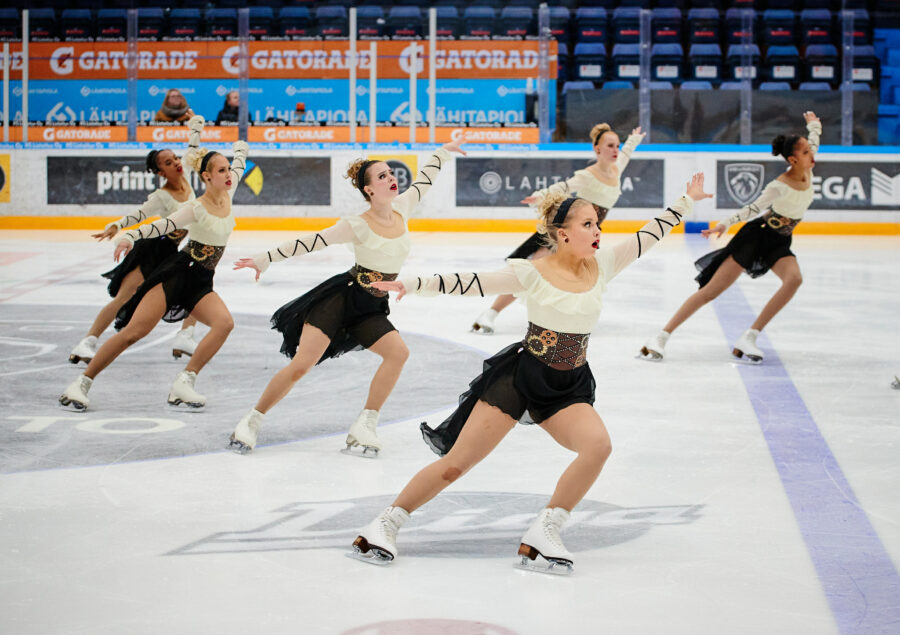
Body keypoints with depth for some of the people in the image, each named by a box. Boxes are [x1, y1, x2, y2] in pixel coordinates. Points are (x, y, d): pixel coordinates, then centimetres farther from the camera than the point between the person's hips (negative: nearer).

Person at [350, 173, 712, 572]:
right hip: (521, 376, -4)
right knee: (456, 464, -6)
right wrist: (410, 284, -21)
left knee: (598, 445, -24)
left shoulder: (602, 266, 1)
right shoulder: (532, 273, -12)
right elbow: (468, 284, -15)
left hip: (569, 387, 4)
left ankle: (543, 532, -12)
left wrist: (687, 201, 7)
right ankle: (385, 524, 10)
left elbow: (648, 236, 7)